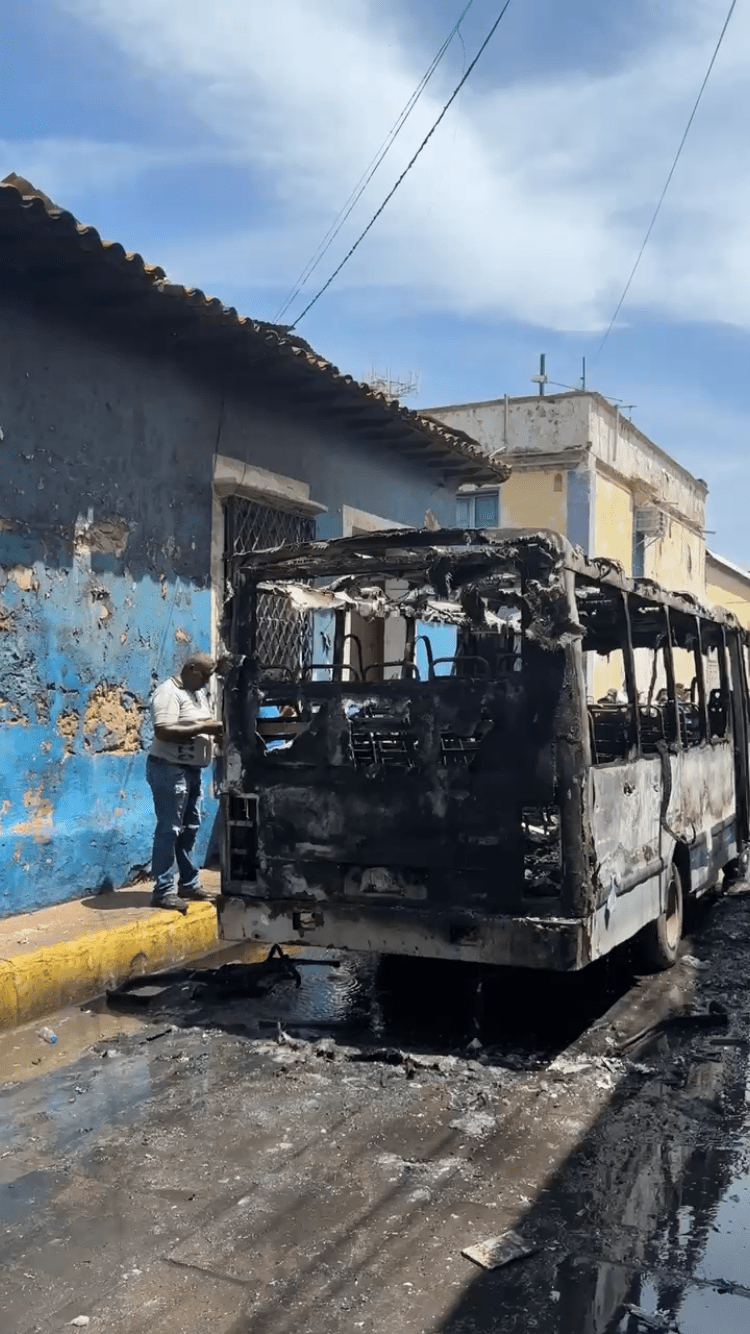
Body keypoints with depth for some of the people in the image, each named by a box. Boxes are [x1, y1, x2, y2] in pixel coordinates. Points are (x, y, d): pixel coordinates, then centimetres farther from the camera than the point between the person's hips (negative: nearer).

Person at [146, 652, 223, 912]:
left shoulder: (199, 693, 13)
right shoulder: (168, 692, -15)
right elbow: (164, 732, -26)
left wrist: (216, 729, -1)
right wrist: (202, 728, -25)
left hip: (192, 770, 10)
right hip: (169, 770, -9)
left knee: (190, 829, 15)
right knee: (169, 830, -6)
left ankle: (189, 884, 24)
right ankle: (163, 891, -1)